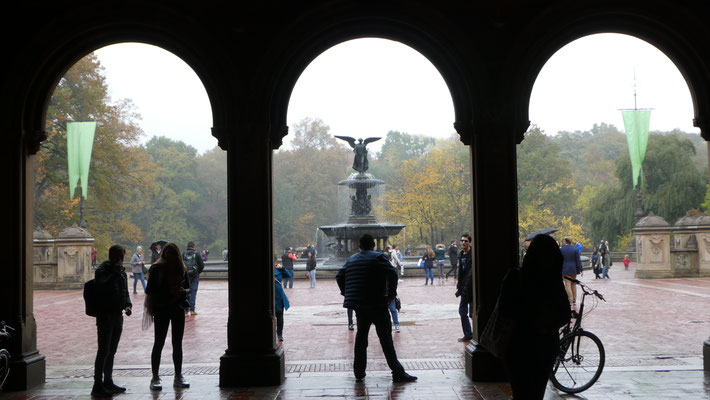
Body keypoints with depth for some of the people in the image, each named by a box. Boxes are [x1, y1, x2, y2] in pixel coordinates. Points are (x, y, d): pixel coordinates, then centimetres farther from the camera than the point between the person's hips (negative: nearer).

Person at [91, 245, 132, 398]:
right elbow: (104, 287, -26)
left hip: (117, 315, 7)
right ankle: (98, 386, -4)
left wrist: (127, 305, 4)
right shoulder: (102, 271, -9)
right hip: (105, 315, -7)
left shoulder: (122, 272, 14)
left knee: (111, 351, 14)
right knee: (104, 350, -8)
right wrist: (115, 272, -22)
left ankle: (108, 382, 24)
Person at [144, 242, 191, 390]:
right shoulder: (157, 269, -5)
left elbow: (188, 288, 12)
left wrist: (183, 291, -10)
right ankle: (155, 377, 6)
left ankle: (178, 377, 16)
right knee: (159, 343, -1)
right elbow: (149, 290, -6)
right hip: (161, 310, -4)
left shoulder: (182, 270, 6)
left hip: (178, 309, 4)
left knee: (177, 344, 8)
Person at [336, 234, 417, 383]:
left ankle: (359, 372, 17)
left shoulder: (351, 259, 13)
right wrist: (391, 294, -6)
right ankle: (397, 373, -5)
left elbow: (339, 276, 14)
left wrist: (346, 294, 22)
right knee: (385, 337, -5)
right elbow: (392, 273, -14)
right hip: (377, 304, -5)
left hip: (358, 305, 5)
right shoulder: (378, 257, -4)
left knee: (361, 335, 16)